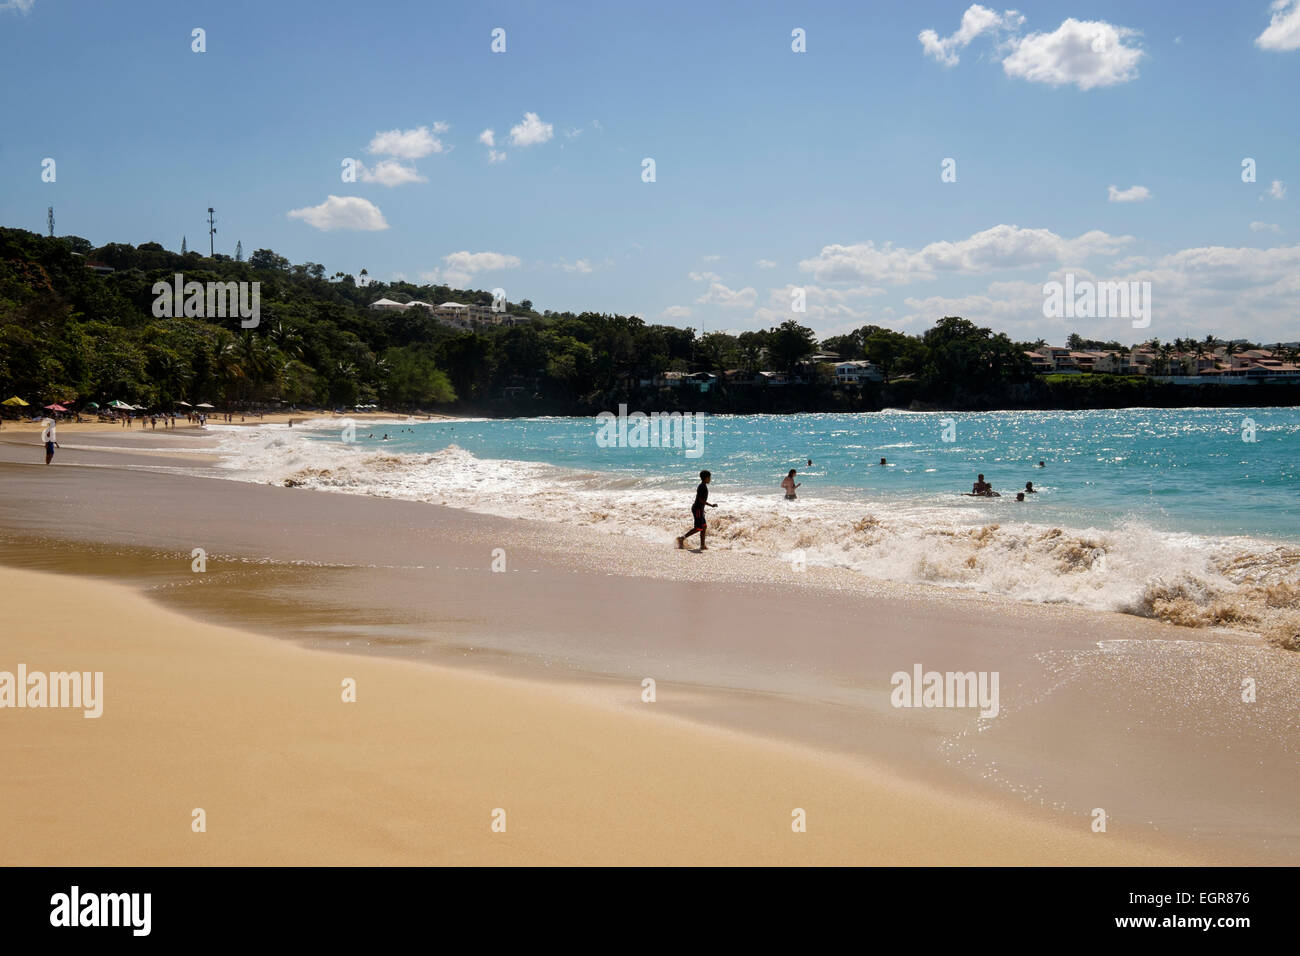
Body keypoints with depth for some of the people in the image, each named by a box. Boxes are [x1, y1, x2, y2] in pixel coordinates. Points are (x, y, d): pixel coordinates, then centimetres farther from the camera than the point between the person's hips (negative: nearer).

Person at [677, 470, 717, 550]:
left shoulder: (702, 486, 14)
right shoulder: (703, 487, -17)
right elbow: (701, 499, -24)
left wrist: (702, 509, 26)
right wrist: (711, 505, -22)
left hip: (699, 509, 10)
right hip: (698, 509, -10)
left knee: (704, 527, 8)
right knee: (698, 528, -8)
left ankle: (702, 545, 8)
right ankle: (682, 538, -4)